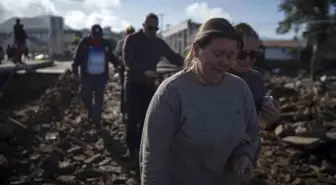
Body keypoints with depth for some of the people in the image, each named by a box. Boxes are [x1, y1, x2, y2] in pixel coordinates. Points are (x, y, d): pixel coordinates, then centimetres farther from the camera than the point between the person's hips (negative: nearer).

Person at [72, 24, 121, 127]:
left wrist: (117, 64, 1)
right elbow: (77, 58, 0)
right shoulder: (84, 43, -4)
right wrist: (75, 70, -4)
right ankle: (91, 111, 30)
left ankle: (96, 119, 13)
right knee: (85, 96, 0)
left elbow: (111, 56, 16)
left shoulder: (106, 44, 4)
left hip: (101, 76, 2)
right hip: (87, 76, -1)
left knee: (99, 98, 4)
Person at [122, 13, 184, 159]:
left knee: (145, 117, 5)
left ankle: (140, 146, 16)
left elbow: (173, 57, 4)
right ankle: (130, 147, 7)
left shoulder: (159, 43, 4)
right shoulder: (132, 39, -7)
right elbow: (127, 59, -20)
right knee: (133, 117, -5)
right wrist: (144, 71, -33)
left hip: (149, 84, 3)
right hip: (133, 83, -3)